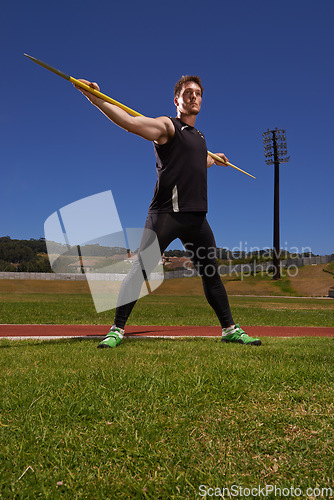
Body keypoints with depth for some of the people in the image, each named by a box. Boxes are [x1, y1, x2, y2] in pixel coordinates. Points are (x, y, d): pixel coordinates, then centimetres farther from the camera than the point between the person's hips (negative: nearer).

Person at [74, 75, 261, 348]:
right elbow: (130, 122, -15)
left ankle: (230, 329, 23)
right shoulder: (167, 126, 1)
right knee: (140, 269, -9)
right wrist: (95, 98, -26)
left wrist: (214, 159, 55)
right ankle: (117, 329, 2)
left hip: (197, 216, 7)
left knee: (211, 274, 11)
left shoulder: (199, 136, 22)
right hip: (166, 212, -6)